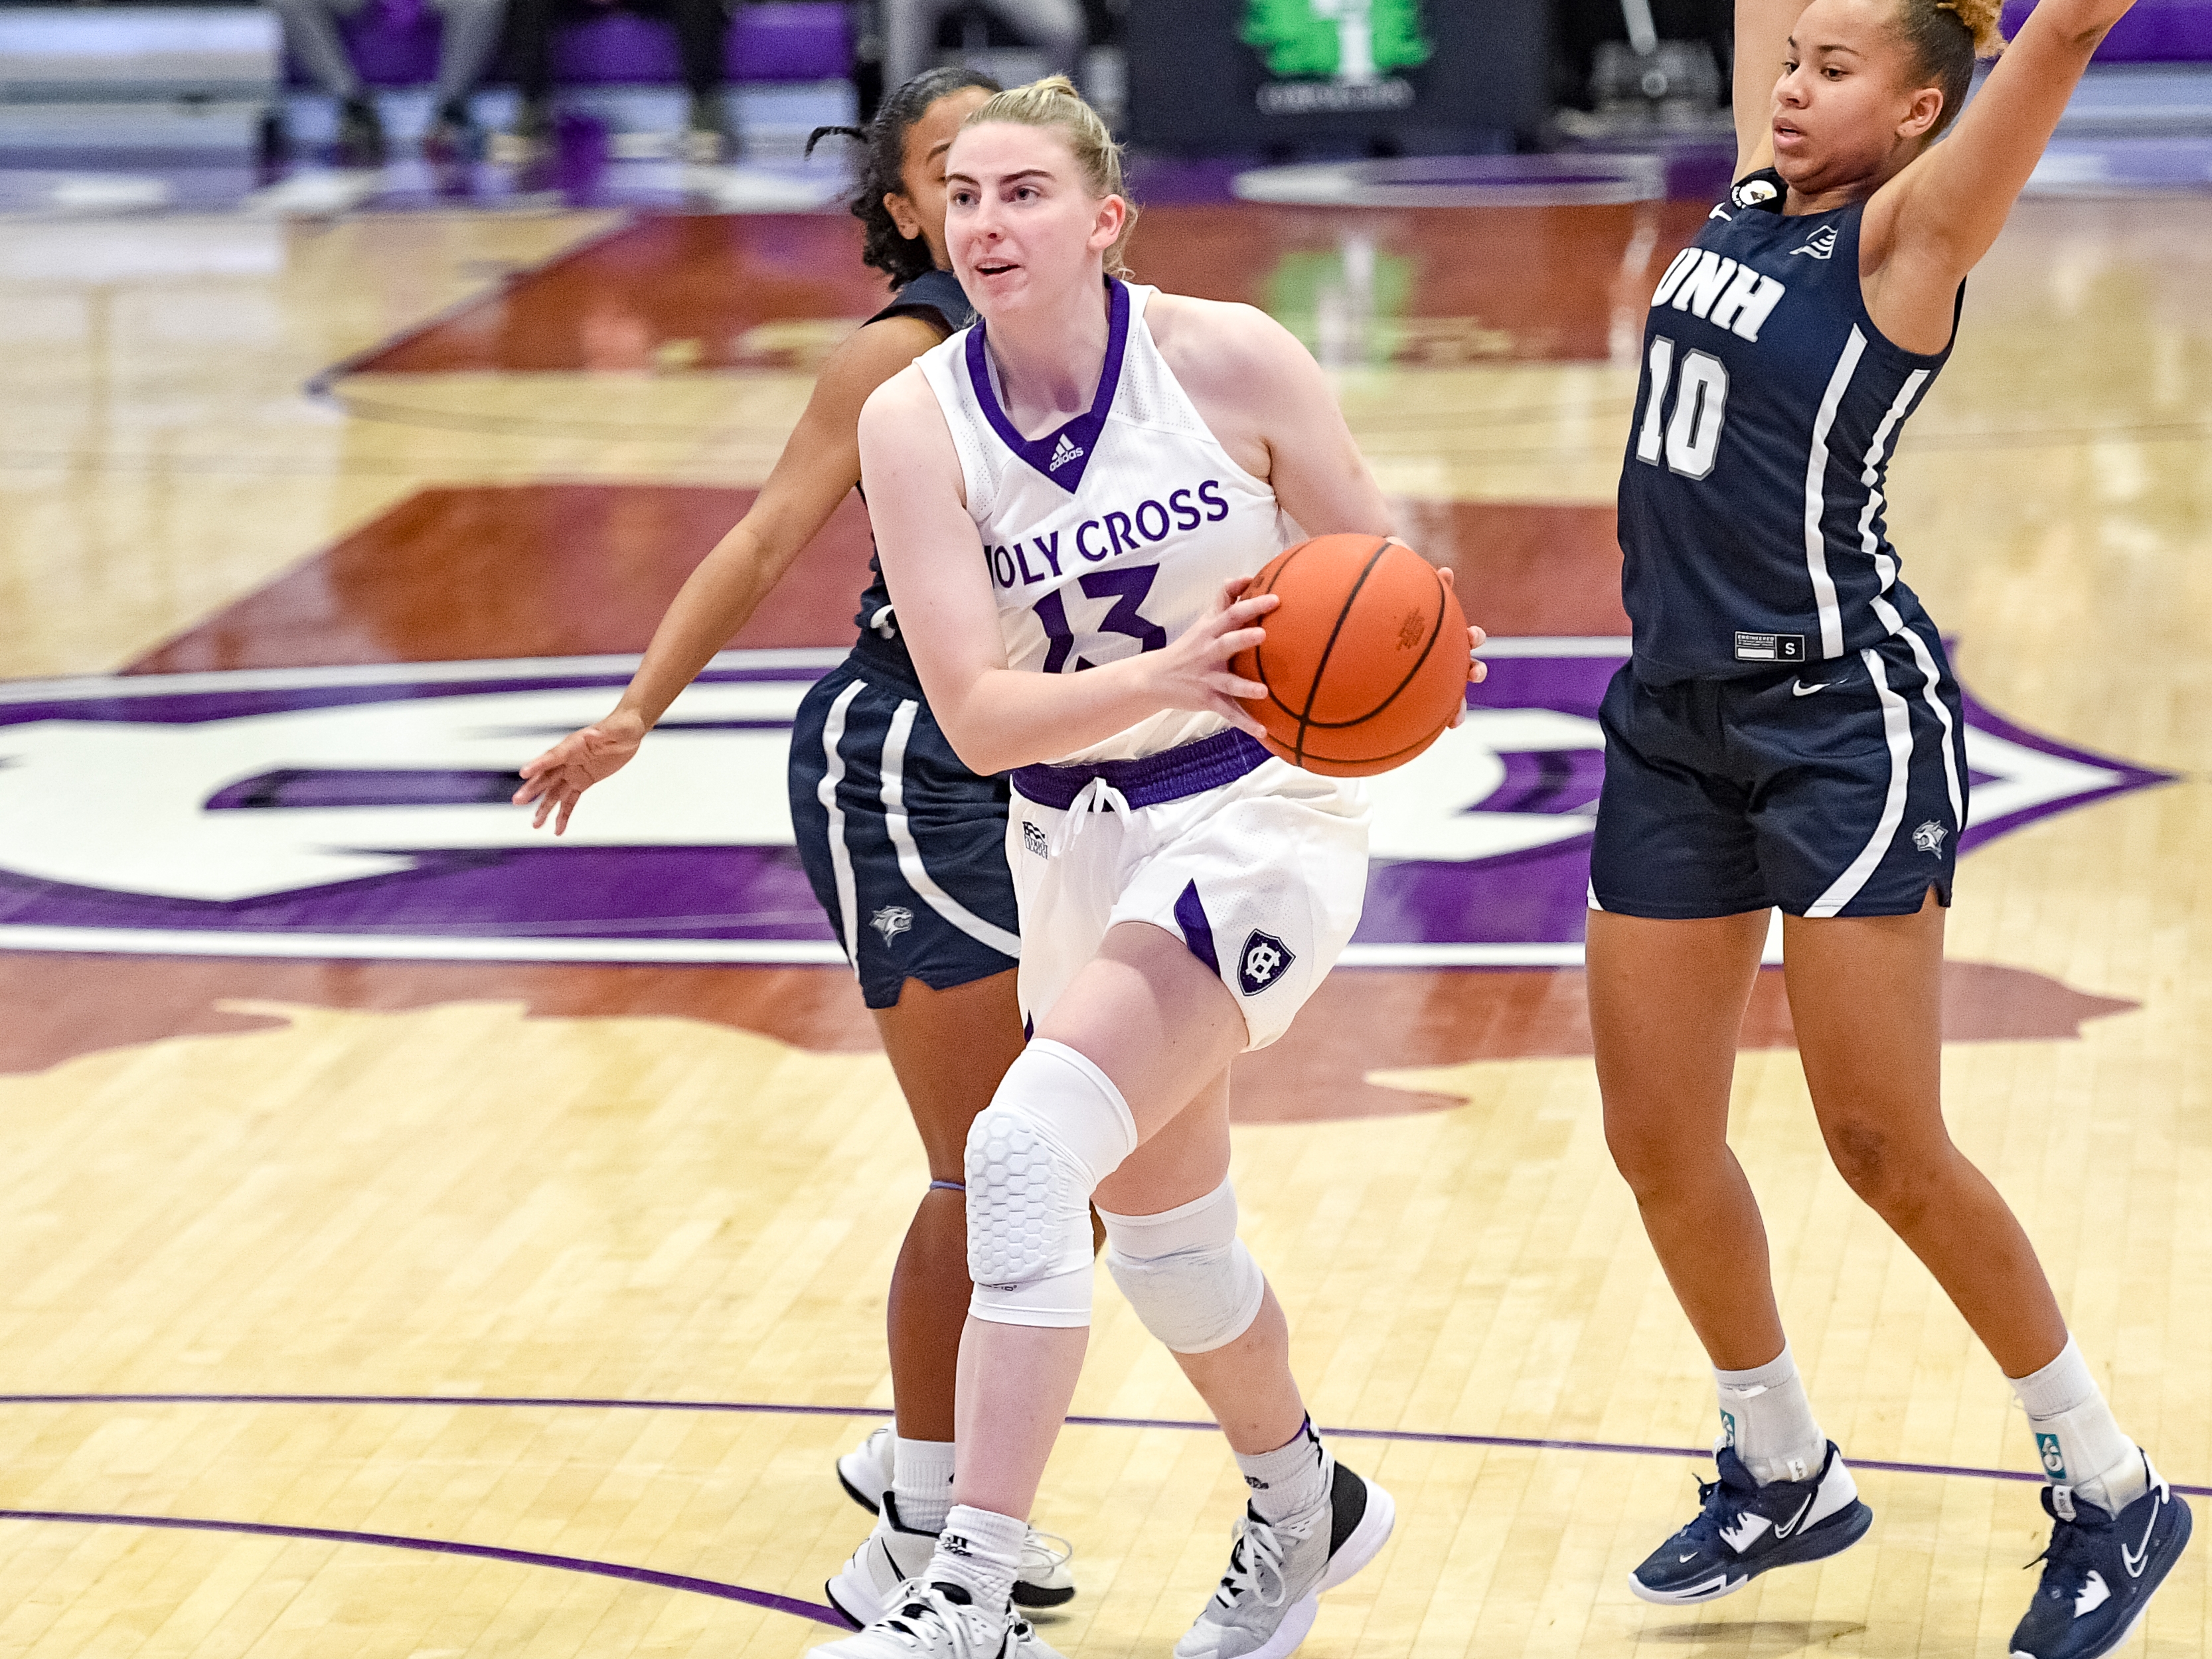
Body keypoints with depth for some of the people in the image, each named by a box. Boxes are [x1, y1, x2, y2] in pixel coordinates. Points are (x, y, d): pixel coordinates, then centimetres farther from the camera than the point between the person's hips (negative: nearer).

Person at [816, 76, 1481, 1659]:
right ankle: (1303, 1510, 48)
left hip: (1260, 817, -5)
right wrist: (1166, 677, -32)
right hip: (1076, 844, 5)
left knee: (1028, 1144, -25)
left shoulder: (1229, 358, -14)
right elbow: (978, 715, -16)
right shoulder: (917, 421, -9)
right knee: (1163, 1235, 19)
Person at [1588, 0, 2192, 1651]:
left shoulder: (1907, 233, -8)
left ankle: (2113, 1492, 9)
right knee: (1657, 1137, 10)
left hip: (1848, 712, -7)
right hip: (1680, 715, 7)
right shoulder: (1757, 195, 10)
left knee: (1885, 1146, -6)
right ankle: (1786, 1472, 29)